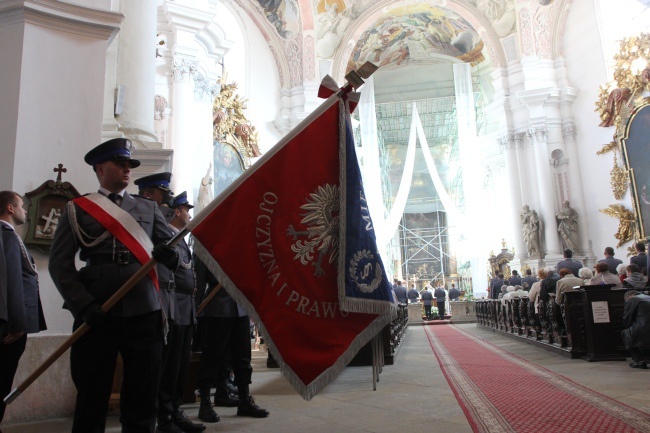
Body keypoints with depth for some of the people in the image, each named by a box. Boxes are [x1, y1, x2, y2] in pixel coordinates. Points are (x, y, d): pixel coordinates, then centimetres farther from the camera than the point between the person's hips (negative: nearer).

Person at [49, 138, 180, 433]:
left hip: (144, 313, 2)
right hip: (96, 315, -2)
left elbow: (171, 245, 9)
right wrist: (83, 306, -11)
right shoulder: (76, 209, 9)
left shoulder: (148, 208, 16)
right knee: (91, 397, 8)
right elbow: (59, 263, 1)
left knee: (143, 396, 6)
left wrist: (172, 255, -16)